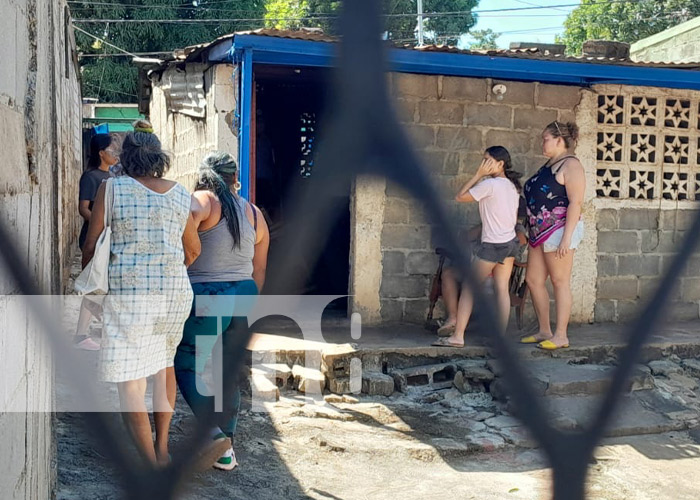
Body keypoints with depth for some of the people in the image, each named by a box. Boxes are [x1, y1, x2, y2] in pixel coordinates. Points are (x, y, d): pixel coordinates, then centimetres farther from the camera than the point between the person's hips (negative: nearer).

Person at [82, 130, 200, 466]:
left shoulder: (112, 188, -1)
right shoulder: (180, 193, 9)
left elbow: (92, 244, 1)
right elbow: (193, 250, 17)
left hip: (128, 290, -4)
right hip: (175, 290, 5)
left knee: (129, 381, 0)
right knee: (165, 363, 24)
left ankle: (152, 466, -1)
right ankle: (162, 447, 28)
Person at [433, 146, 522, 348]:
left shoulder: (490, 184, -15)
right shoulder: (512, 186, 11)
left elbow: (460, 197, -9)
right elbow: (515, 218, 15)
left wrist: (479, 174, -7)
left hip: (493, 245, -8)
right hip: (511, 242, 8)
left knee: (468, 288, -3)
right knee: (502, 289, 7)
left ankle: (457, 336, -4)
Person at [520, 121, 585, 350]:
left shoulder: (570, 165, -11)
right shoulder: (549, 165, 18)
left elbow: (576, 202, -18)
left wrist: (566, 237, -23)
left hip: (559, 229, -10)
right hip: (540, 231, 10)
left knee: (560, 282, -3)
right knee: (533, 280, 10)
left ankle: (561, 335, 5)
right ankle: (544, 332, 19)